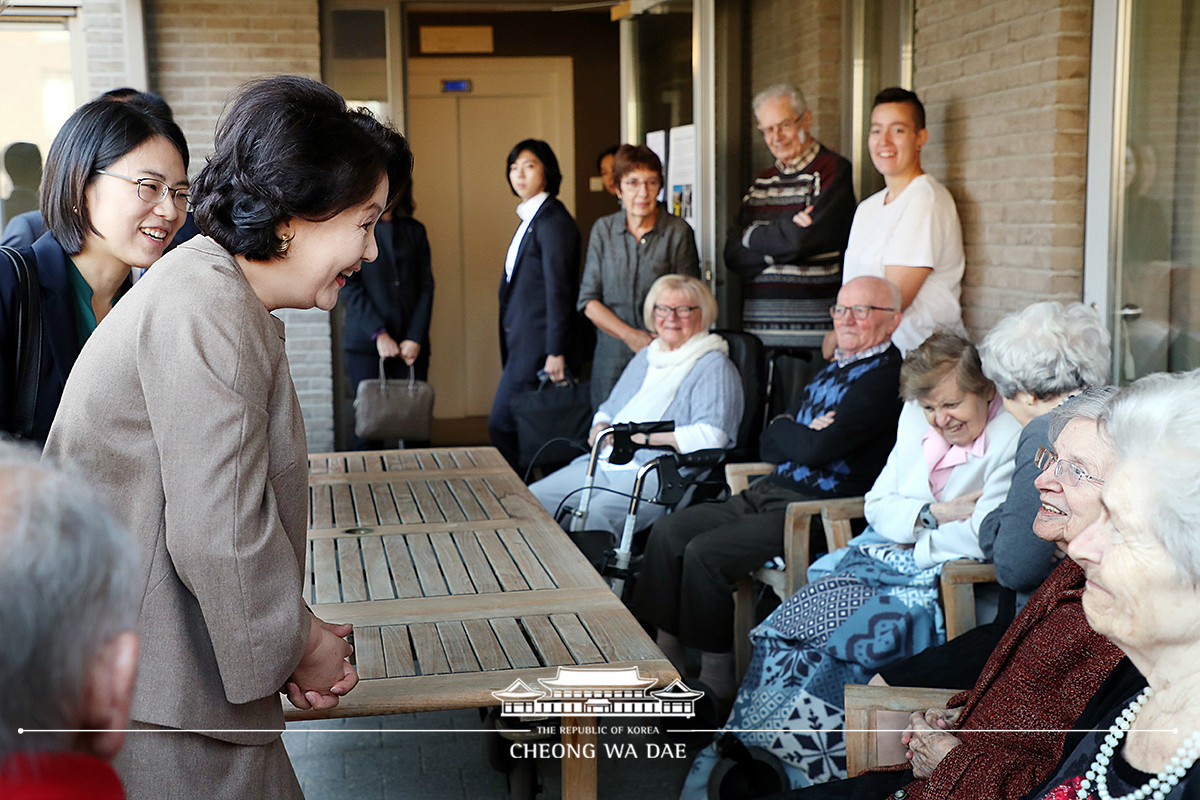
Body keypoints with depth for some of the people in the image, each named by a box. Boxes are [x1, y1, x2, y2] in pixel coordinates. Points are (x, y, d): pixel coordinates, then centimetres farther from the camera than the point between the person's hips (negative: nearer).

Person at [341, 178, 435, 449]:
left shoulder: (414, 230, 12)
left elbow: (426, 287, 8)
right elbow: (350, 287, -3)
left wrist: (415, 337, -4)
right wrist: (378, 334, -12)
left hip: (411, 344, 2)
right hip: (366, 344, -2)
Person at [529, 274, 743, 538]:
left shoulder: (714, 367, -1)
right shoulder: (645, 356, 23)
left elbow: (711, 436, -15)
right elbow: (609, 408, 31)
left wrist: (640, 436, -16)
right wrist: (601, 427, 5)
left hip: (662, 474, -8)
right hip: (605, 463, 8)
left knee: (595, 515, -35)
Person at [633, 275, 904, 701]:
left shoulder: (887, 377, -12)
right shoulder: (831, 371, 18)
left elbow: (818, 449, -21)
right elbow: (770, 445, 13)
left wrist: (786, 430, 0)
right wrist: (804, 434, -8)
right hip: (770, 492, 10)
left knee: (704, 552, -22)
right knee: (668, 531, 0)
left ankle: (715, 678, -6)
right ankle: (665, 658, 5)